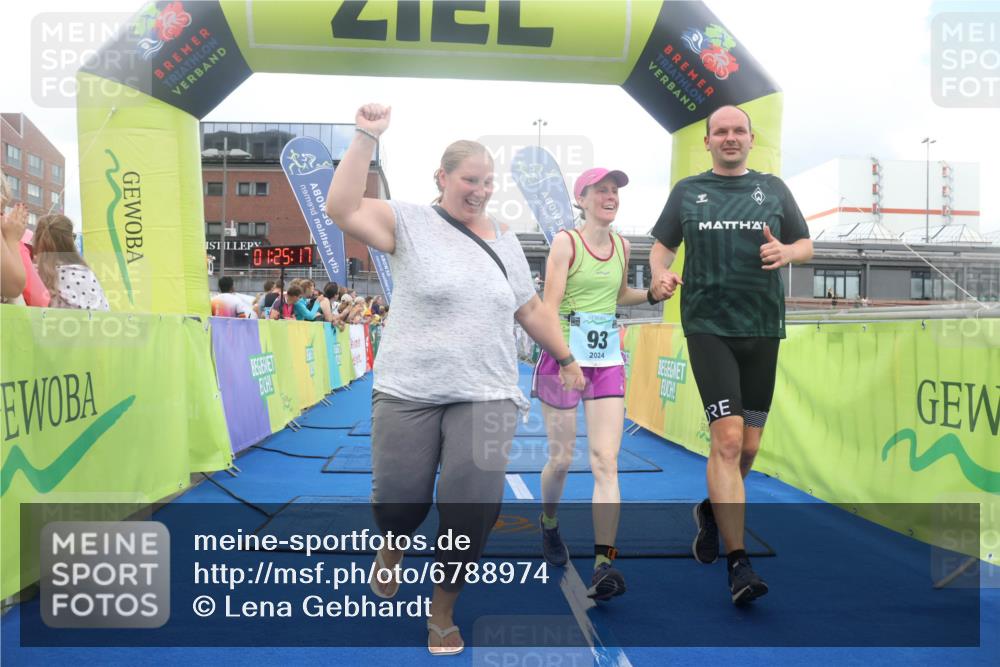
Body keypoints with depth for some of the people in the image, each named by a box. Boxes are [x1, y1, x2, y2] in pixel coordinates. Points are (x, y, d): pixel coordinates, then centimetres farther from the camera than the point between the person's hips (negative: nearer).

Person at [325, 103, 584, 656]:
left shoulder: (505, 241, 14)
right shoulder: (410, 222, 1)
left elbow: (531, 309, 21)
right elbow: (341, 208, -13)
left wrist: (566, 359, 21)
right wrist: (366, 138, -17)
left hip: (487, 395, 3)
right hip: (408, 392, -2)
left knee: (474, 505, -6)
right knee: (399, 498, 1)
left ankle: (443, 611, 20)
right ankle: (392, 549, 42)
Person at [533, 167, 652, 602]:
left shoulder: (622, 246, 10)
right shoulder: (566, 242, -6)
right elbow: (549, 306, -13)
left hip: (608, 361, 4)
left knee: (606, 461, -6)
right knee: (561, 458, 7)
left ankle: (603, 564, -7)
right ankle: (548, 524, 37)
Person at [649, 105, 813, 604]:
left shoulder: (772, 189, 13)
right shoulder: (687, 190, 10)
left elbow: (807, 246, 16)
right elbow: (662, 245, 16)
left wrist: (786, 252, -8)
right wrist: (660, 274, -7)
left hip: (762, 329, 3)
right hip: (708, 327, -3)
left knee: (748, 446, 9)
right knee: (727, 438, -15)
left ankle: (712, 511, 38)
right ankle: (738, 564, -9)